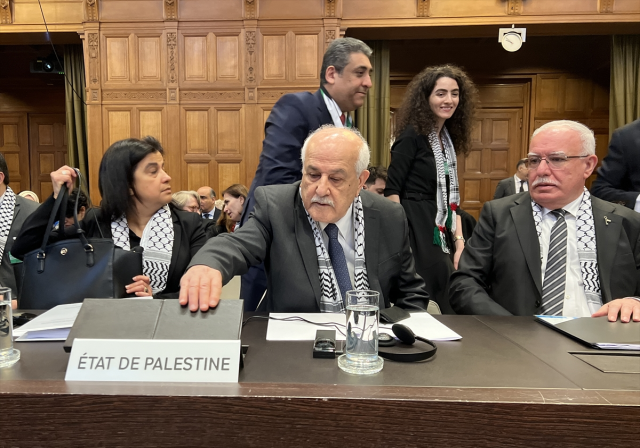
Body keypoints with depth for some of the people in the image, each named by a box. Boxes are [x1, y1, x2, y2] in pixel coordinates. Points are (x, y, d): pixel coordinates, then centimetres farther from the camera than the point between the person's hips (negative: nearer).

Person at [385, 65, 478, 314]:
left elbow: (450, 197, 14)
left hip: (440, 233, 8)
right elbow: (392, 190, -14)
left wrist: (459, 240, 5)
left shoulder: (449, 139, 12)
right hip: (415, 230, -8)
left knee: (444, 302, 12)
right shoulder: (412, 135, -11)